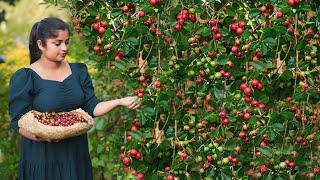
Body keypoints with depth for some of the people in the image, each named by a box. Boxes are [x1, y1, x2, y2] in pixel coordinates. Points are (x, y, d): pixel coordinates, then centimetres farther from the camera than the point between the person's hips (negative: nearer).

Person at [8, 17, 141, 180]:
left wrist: (120, 102, -11)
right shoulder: (24, 79, -8)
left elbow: (91, 107, 5)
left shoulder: (78, 71, 7)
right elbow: (18, 122, -10)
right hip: (42, 157, -4)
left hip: (76, 154, 4)